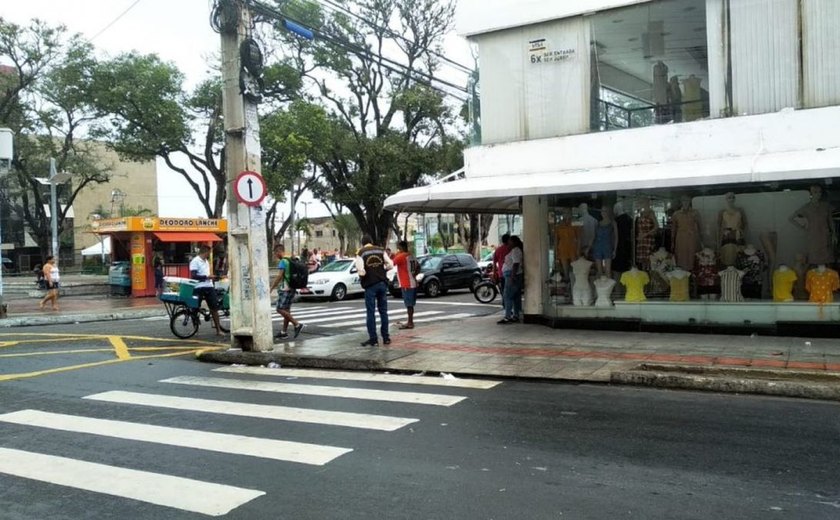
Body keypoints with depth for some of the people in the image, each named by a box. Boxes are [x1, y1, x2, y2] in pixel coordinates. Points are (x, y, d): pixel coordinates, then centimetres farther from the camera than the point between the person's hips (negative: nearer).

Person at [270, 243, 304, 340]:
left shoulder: (282, 262, -12)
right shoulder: (290, 261, 16)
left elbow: (279, 276, -19)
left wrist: (271, 288, -17)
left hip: (285, 289, -9)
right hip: (291, 288, 9)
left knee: (280, 309, -9)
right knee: (286, 310, 11)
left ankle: (297, 324, -13)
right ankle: (284, 331, 14)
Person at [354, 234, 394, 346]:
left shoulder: (360, 253, -5)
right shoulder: (381, 250, 5)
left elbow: (361, 271, -14)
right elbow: (390, 265, 0)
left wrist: (363, 274, 8)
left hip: (370, 284, -3)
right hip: (382, 283, 4)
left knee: (371, 312, 2)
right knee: (383, 311, 10)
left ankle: (373, 339, 2)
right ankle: (386, 337, 14)